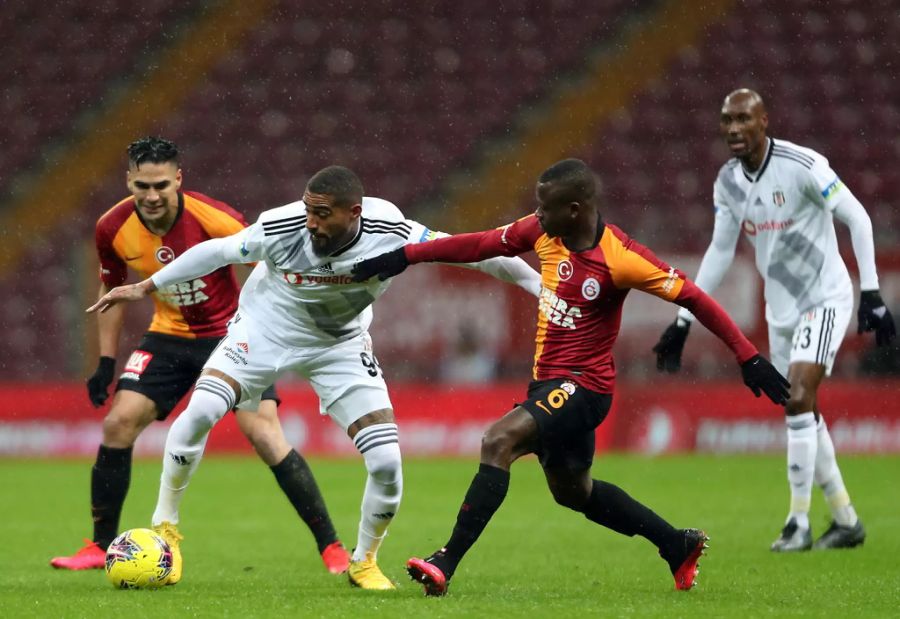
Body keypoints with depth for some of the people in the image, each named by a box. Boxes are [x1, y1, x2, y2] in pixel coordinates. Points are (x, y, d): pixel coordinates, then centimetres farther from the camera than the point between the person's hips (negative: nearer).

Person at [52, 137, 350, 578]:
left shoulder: (212, 218, -26)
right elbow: (112, 287, 8)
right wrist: (106, 362, 7)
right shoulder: (113, 228, -11)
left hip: (230, 332, -4)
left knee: (263, 431, -18)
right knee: (118, 422, -9)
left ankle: (331, 547, -12)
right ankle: (101, 547, 5)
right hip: (169, 337, 4)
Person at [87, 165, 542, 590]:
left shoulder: (389, 234, -29)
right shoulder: (282, 228, -30)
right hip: (265, 329, -1)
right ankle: (164, 524, -1)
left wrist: (536, 283, -16)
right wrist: (146, 286, -5)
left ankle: (364, 562, 16)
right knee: (200, 411, -24)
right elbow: (218, 251, -13)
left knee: (386, 461, -11)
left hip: (340, 345, 1)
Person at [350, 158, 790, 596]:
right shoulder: (543, 231, -3)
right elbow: (482, 245, 9)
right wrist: (406, 256, 7)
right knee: (572, 491, 23)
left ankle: (446, 563, -30)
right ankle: (679, 547, 39)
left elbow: (692, 297, -17)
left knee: (499, 441, -27)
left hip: (582, 385, -9)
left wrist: (748, 358, -18)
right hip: (548, 380, 9)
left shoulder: (620, 259, -21)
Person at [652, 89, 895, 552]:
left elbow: (857, 219, -14)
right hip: (781, 309, 7)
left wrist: (871, 292, -18)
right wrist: (683, 321, 12)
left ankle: (799, 523, -13)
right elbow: (720, 250, 12)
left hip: (825, 299, -7)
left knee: (799, 400, -19)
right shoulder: (728, 182, 1)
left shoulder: (802, 166, -19)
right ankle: (846, 521, 21)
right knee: (803, 416, 8)